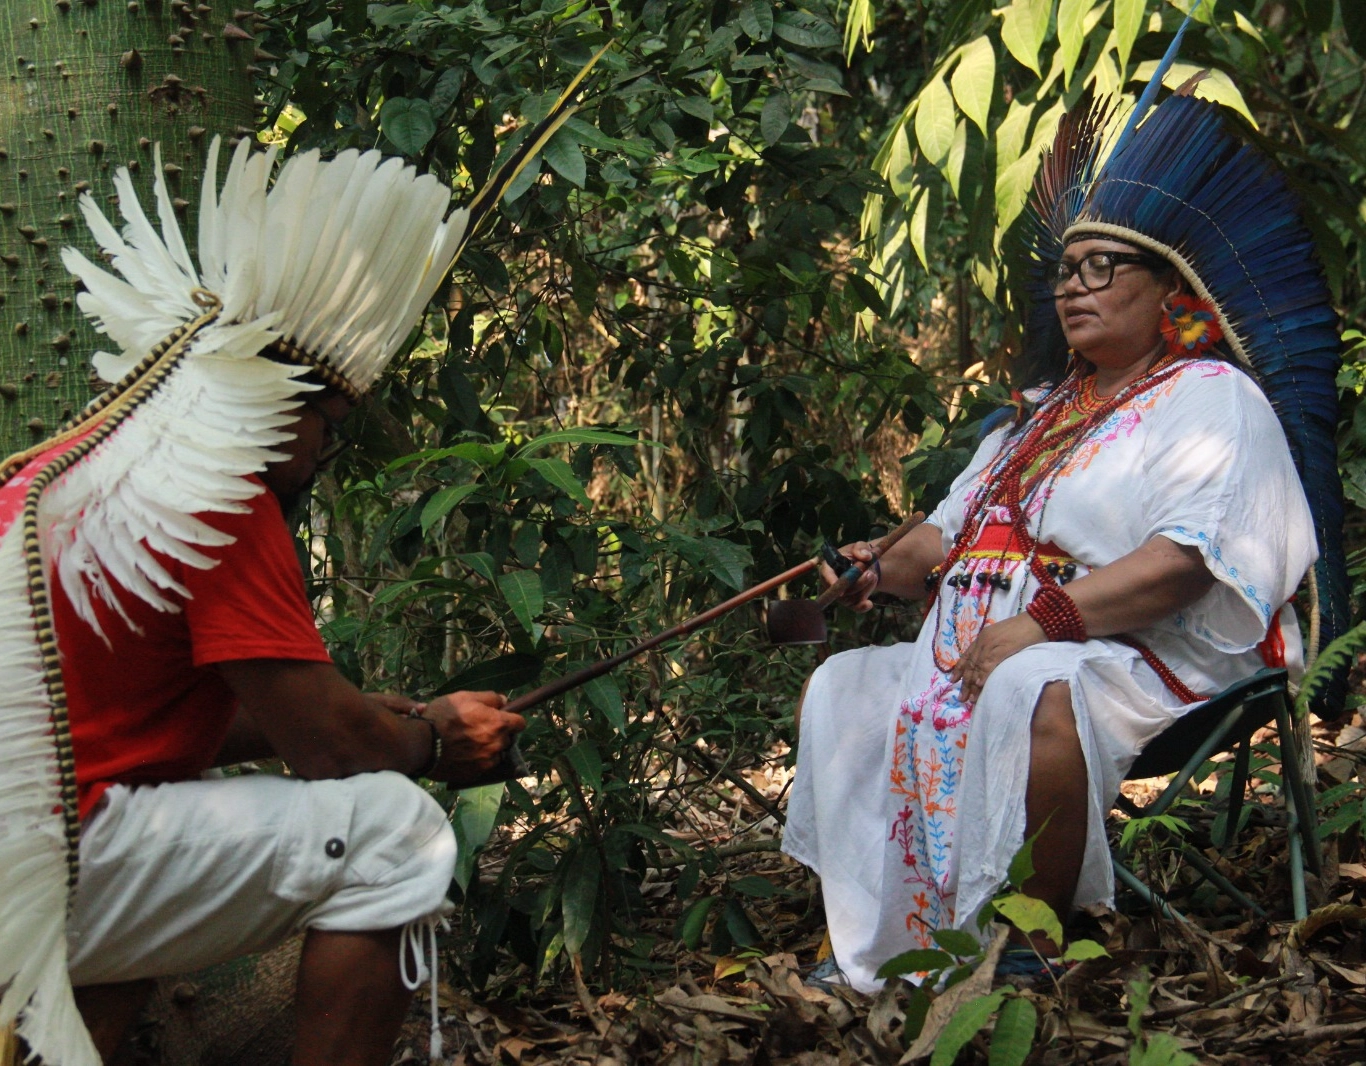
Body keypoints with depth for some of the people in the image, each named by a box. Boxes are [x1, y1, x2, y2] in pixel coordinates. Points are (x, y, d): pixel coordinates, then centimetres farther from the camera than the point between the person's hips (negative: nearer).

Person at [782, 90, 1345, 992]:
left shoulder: (1211, 398, -2)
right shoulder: (1045, 413, 26)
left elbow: (1187, 560, -18)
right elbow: (952, 533, 27)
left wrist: (1042, 620, -26)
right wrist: (885, 566, 4)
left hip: (1143, 660, -9)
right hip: (987, 646, 9)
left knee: (1034, 694, -38)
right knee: (844, 692, -1)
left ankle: (1027, 948, -30)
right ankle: (870, 948, -8)